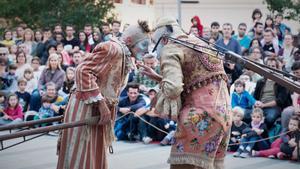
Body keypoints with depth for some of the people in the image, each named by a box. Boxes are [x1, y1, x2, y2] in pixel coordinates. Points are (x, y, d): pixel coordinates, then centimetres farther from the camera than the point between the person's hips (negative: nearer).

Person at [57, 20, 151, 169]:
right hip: (85, 109, -9)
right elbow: (83, 71, -22)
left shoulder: (125, 58, 15)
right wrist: (102, 104, -23)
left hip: (98, 111, 9)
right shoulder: (112, 48, -14)